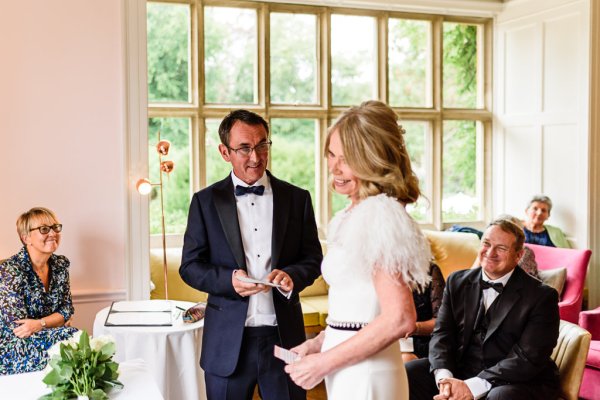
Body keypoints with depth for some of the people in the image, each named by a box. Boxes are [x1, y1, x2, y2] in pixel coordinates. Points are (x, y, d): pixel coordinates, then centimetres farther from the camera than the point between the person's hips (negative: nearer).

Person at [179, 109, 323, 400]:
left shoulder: (297, 199, 5)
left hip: (284, 336, 1)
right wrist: (229, 279, -17)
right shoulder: (206, 201, 2)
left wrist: (290, 275, -15)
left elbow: (313, 259, 7)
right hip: (227, 342, 0)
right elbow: (189, 266, 1)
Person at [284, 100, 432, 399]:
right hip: (348, 373, 8)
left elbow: (399, 319, -23)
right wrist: (318, 343, 5)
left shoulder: (379, 215, -18)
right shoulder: (355, 213, 10)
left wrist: (323, 363, -17)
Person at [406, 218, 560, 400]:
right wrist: (444, 377, -19)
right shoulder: (457, 282, 6)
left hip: (518, 381, -5)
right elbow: (442, 334, 2)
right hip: (460, 371, 5)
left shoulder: (542, 296, -9)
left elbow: (528, 359, -17)